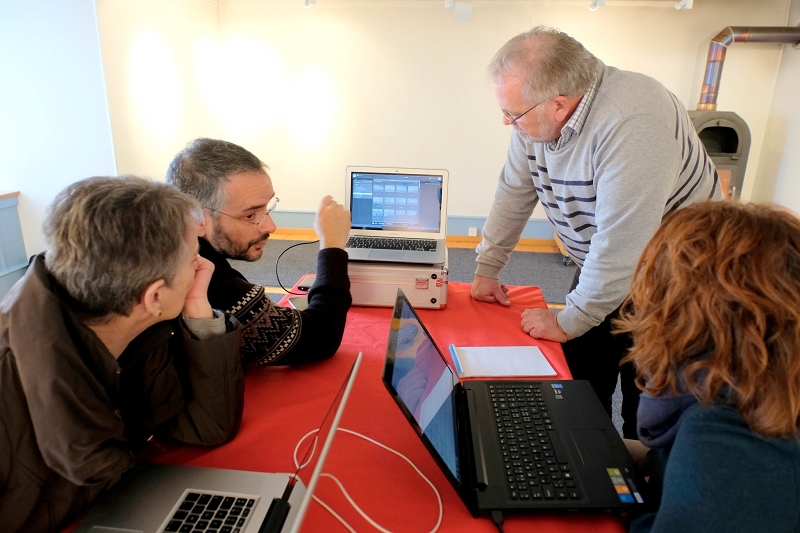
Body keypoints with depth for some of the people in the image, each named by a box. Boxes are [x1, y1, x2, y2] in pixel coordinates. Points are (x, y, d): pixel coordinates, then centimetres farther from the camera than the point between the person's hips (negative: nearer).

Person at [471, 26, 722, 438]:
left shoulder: (632, 123, -34)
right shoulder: (535, 117, -10)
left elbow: (620, 246, -33)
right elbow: (513, 194, 1)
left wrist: (568, 322, -22)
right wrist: (487, 269, 4)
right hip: (598, 268, 6)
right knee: (580, 390, 10)